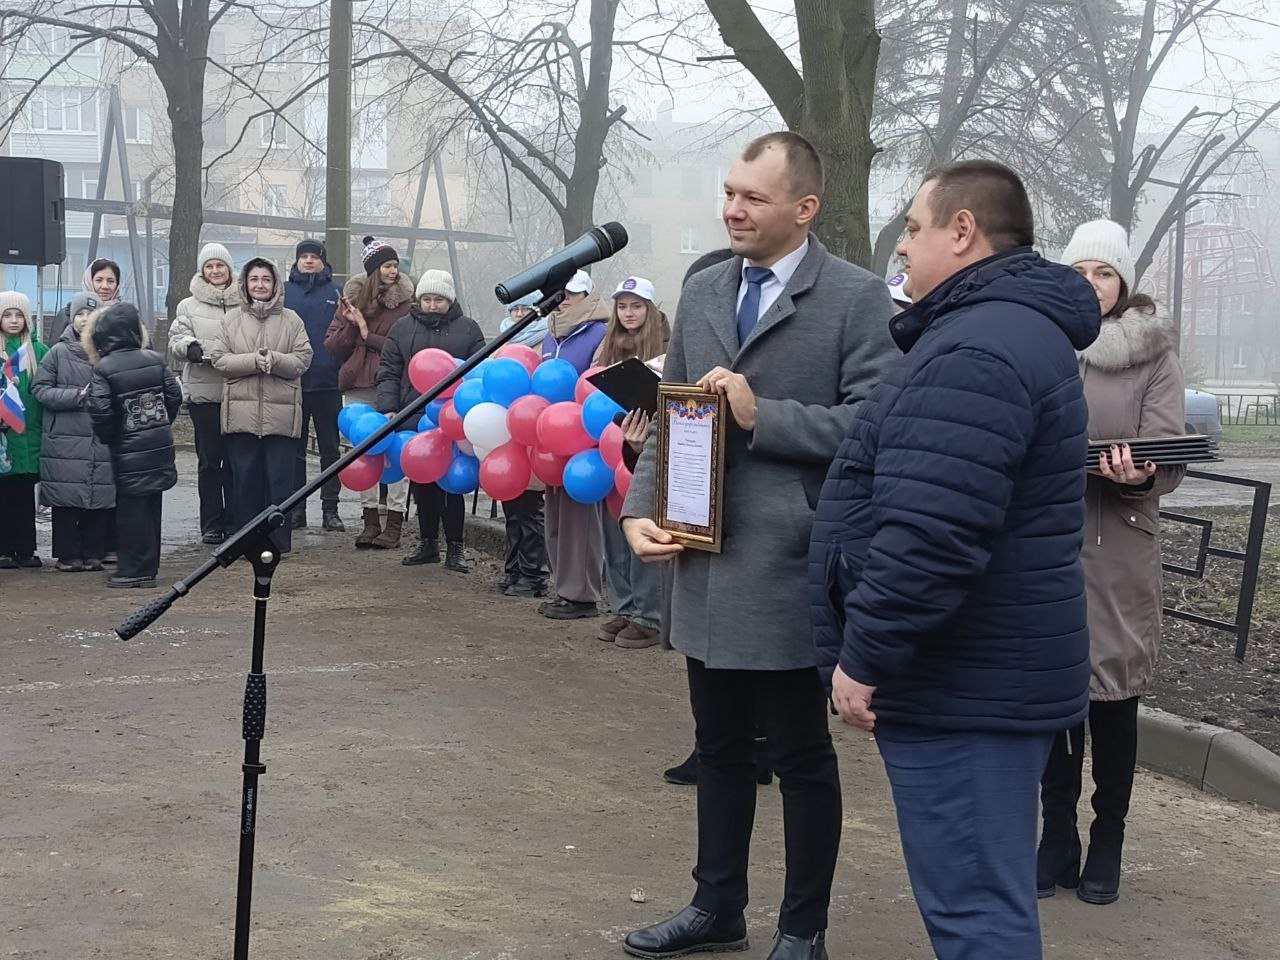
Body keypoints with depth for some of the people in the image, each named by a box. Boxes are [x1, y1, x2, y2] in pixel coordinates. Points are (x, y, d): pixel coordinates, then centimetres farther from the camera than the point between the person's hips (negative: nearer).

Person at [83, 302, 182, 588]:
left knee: (131, 511, 2)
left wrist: (109, 437, 0)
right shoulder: (155, 360, 1)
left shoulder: (103, 369, -13)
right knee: (151, 508, 12)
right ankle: (148, 568, 20)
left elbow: (100, 412, -18)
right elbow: (174, 395, 5)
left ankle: (134, 570, 4)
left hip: (128, 451, -5)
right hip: (160, 446, 5)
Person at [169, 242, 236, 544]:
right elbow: (176, 340, 4)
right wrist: (189, 346, -18)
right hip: (204, 392, 0)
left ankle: (233, 520, 11)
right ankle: (211, 523, 7)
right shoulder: (189, 306, 11)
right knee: (209, 459, 2)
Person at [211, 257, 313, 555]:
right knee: (244, 477, 3)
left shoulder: (291, 320, 8)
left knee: (280, 478, 0)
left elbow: (302, 359, -1)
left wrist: (274, 360, -18)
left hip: (281, 413, -1)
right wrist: (255, 360, -14)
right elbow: (219, 359, 0)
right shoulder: (232, 319, 10)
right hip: (241, 412, 1)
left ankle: (279, 540, 7)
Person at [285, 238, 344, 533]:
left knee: (330, 447, 5)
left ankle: (330, 509, 10)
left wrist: (344, 371, -6)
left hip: (327, 383, 0)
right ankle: (296, 508, 13)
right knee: (294, 448, 6)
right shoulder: (284, 291, 7)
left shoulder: (335, 292, 6)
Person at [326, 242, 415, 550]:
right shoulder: (351, 299, 11)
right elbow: (331, 346, 11)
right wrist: (350, 327, -6)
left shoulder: (405, 302, 1)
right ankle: (370, 521, 14)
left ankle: (395, 524, -1)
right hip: (356, 388, 4)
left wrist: (368, 335, -11)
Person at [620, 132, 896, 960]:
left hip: (791, 568, -6)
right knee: (721, 745, 18)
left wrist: (760, 414, -19)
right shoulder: (703, 292, 11)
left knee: (802, 756, 8)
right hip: (706, 562, 6)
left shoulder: (857, 297, -8)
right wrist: (640, 511, 0)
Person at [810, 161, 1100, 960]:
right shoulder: (1016, 328, 15)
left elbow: (928, 537, -28)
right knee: (986, 895, 19)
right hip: (987, 671, 11)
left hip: (959, 682, -11)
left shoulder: (974, 352, -21)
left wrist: (864, 657, -17)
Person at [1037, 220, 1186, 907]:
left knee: (1112, 699, 3)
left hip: (1119, 548, -1)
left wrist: (1140, 474, -26)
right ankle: (1057, 840, 16)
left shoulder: (1154, 356, 3)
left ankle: (1107, 845, 17)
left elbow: (1169, 453, -5)